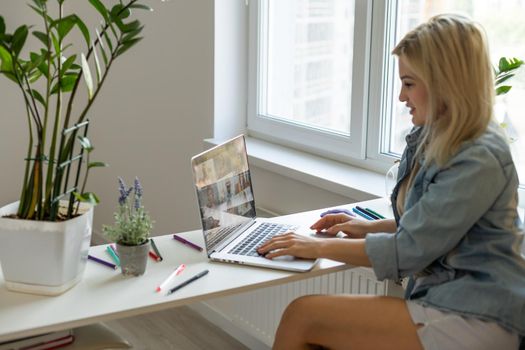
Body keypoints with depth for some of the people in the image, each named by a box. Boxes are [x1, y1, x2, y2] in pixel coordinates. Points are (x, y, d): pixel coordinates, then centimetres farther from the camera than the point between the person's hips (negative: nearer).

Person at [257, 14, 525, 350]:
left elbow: (409, 250, -18)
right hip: (440, 296, 9)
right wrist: (371, 227, 9)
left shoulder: (479, 159, -19)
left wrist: (320, 247, -10)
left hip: (474, 319, -9)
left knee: (303, 316, -13)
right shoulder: (435, 139, 10)